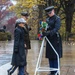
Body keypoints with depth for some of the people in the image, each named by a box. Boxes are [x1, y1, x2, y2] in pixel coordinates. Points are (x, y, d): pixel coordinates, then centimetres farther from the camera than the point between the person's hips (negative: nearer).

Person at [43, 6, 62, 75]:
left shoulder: (57, 18, -7)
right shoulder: (47, 19, 15)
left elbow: (56, 28, -18)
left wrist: (49, 33, -29)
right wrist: (43, 33, -3)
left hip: (55, 39, -7)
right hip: (49, 39, 7)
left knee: (55, 56, -5)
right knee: (50, 56, 8)